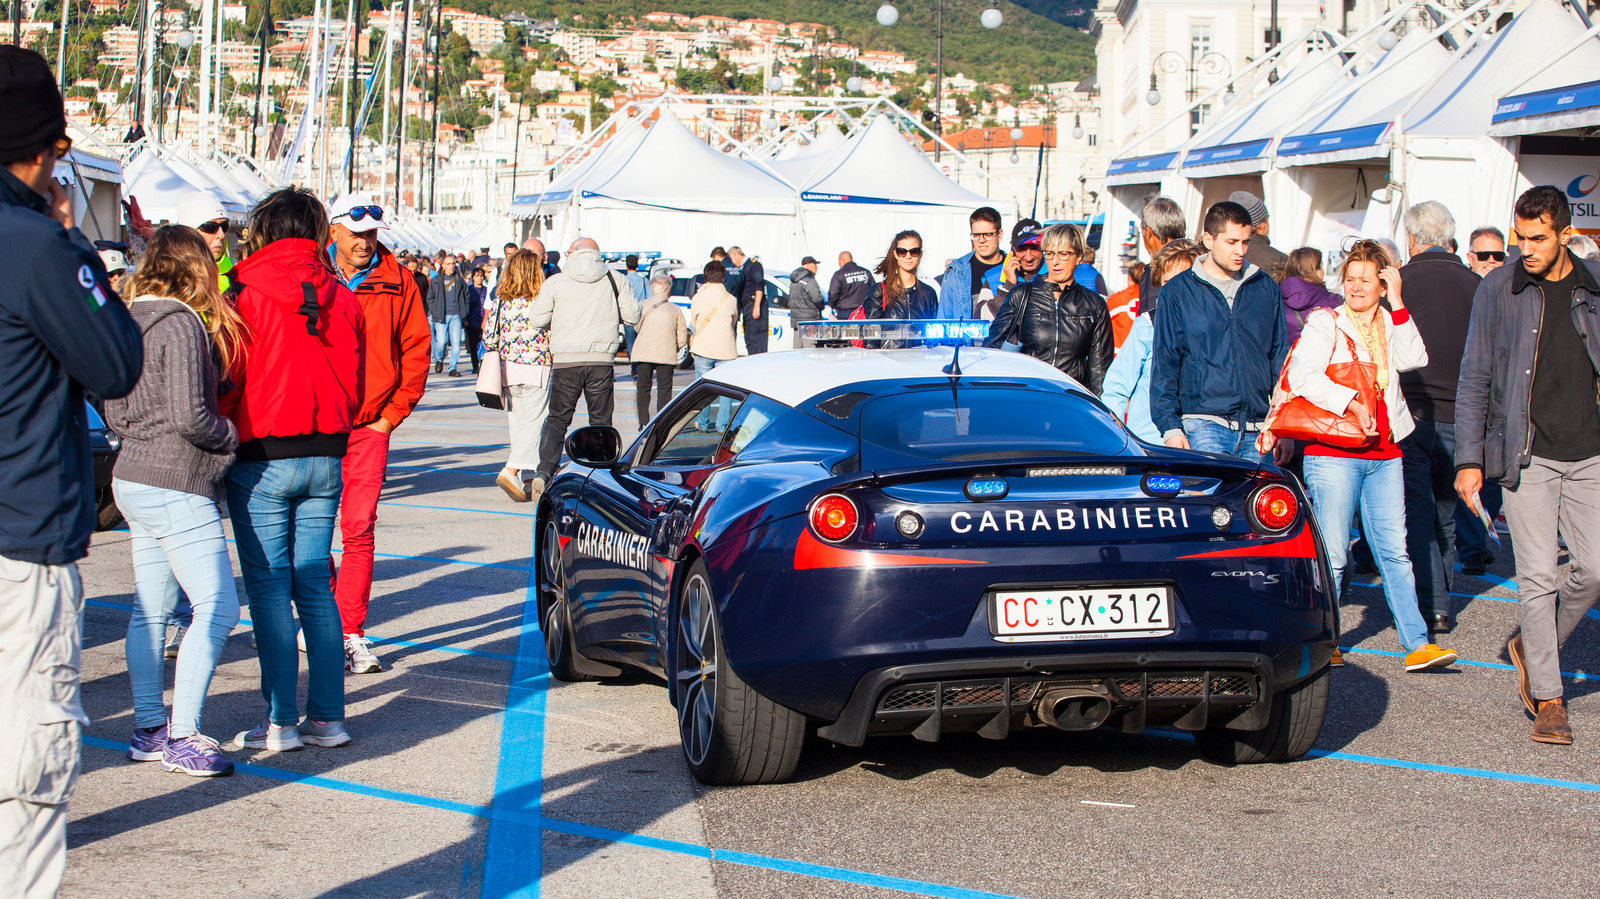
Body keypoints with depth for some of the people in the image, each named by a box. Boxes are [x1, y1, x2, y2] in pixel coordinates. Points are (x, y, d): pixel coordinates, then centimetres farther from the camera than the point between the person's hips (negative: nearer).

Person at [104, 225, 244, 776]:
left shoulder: (130, 323, 11)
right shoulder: (181, 324, -15)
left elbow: (113, 413, 16)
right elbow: (188, 416, -21)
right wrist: (233, 436, -5)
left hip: (134, 478, 9)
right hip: (176, 487, -9)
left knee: (152, 609, 13)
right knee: (218, 607, -5)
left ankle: (149, 730, 18)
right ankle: (182, 737, -5)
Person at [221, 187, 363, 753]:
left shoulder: (248, 295, -10)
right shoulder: (341, 298, 5)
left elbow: (228, 381, -7)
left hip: (262, 457, -5)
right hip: (327, 455, 5)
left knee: (269, 590, 0)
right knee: (315, 587, 11)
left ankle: (281, 721, 1)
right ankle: (327, 716, 10)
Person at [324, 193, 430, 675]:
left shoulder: (398, 285, 4)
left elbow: (415, 351, 7)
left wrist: (391, 415, 1)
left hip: (369, 426, 0)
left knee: (360, 528, -4)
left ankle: (351, 632, 0)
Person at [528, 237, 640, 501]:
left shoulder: (556, 283, 0)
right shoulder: (614, 281, 3)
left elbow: (537, 319, 0)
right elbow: (632, 316, 6)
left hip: (565, 361, 0)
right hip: (601, 360, 0)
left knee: (557, 419, 8)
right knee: (600, 421, 10)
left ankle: (544, 471, -7)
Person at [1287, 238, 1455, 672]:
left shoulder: (1391, 325, 15)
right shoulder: (1325, 323, -1)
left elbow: (1414, 359, -6)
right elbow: (1301, 376, -15)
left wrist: (1396, 304, -8)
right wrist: (1351, 403, -22)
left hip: (1384, 455, 5)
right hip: (1333, 453, -5)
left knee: (1394, 550, 3)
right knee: (1332, 554, -4)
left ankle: (1417, 644, 3)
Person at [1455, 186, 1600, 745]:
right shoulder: (1499, 290, 0)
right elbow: (1474, 380, 3)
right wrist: (1469, 459, -2)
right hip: (1527, 456, -2)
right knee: (1537, 577, -6)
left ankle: (1532, 647, 22)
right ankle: (1547, 698, 4)